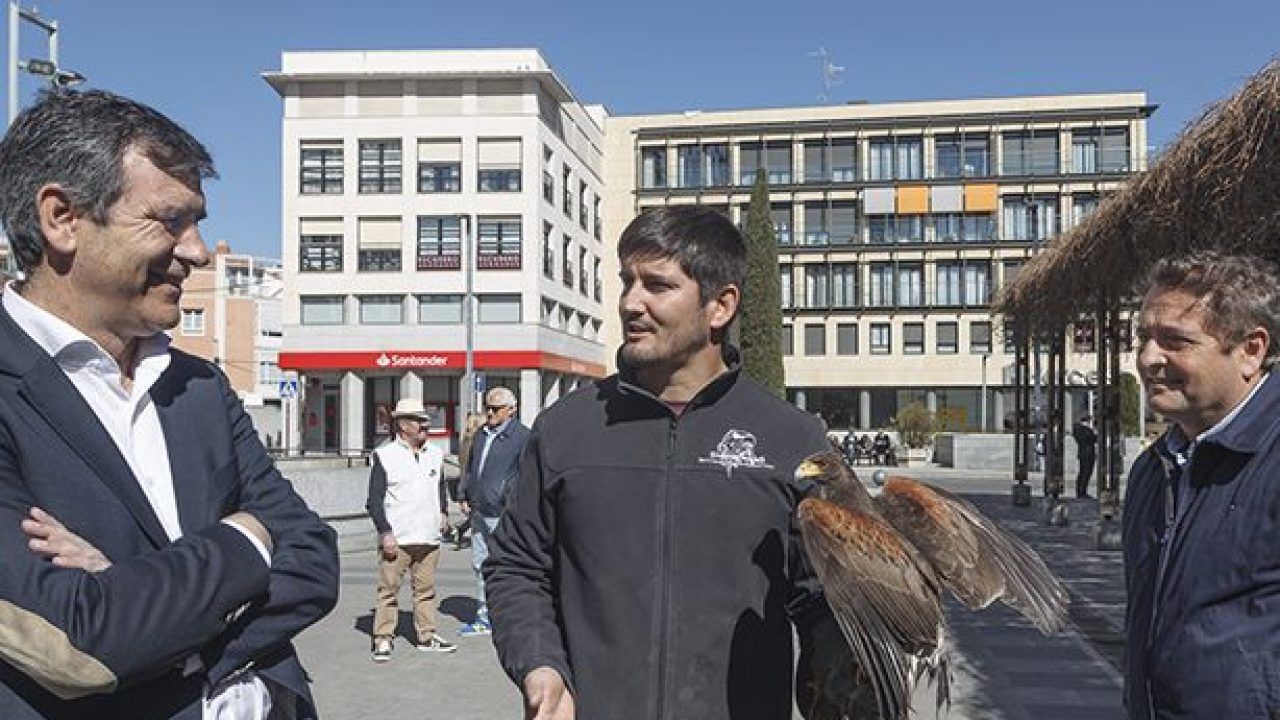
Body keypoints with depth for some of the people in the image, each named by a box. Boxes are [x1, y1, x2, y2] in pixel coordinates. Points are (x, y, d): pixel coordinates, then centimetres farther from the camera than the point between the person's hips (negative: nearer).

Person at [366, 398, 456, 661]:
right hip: (395, 539, -4)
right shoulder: (384, 456, -3)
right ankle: (383, 639, 10)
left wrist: (443, 512, 13)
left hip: (428, 537, 4)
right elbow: (374, 501, -4)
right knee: (389, 589, 0)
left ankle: (427, 635, 20)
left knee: (426, 588, 10)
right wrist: (385, 533, -11)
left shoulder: (436, 454, 13)